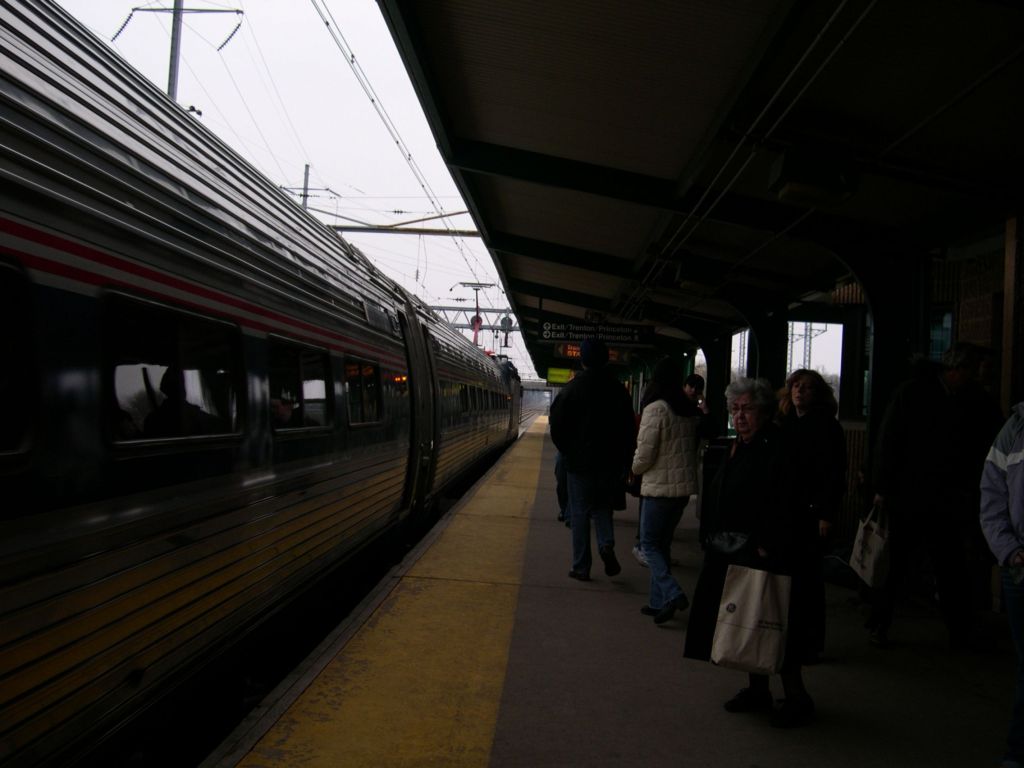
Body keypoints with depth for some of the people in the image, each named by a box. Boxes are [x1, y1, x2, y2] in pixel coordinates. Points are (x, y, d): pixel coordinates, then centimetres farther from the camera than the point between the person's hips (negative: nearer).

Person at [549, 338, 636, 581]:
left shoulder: (572, 388, -8)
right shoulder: (619, 390, 0)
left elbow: (557, 426, -7)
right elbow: (629, 429, -1)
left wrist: (567, 452, 9)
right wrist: (625, 462, 5)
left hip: (580, 462, -2)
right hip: (610, 461, 3)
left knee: (580, 513, 6)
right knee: (602, 506, 19)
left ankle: (581, 567, 9)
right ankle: (607, 543, -6)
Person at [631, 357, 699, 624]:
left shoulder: (656, 409, -15)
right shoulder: (689, 410, 6)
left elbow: (644, 454, -15)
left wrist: (635, 469, 5)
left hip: (659, 487, -7)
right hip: (684, 486, 7)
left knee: (649, 544, 3)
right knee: (663, 544, 16)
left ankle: (672, 594, -12)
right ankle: (659, 601, 19)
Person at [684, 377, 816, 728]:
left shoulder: (778, 449, -14)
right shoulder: (738, 449, 13)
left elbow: (784, 506, -20)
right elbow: (718, 501, 17)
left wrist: (768, 548, -22)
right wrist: (712, 539, 11)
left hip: (765, 557, -9)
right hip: (732, 556, 9)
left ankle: (796, 696, 12)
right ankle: (758, 689, 29)